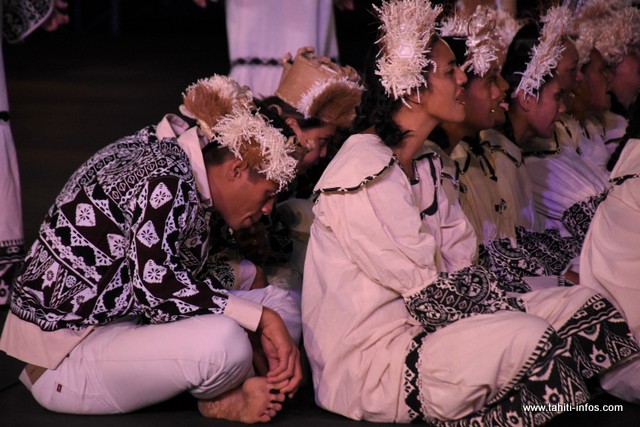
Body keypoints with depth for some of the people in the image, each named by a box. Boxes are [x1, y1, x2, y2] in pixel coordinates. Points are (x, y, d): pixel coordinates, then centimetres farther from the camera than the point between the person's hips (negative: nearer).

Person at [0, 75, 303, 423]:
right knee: (222, 341, -35)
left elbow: (195, 277, 9)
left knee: (281, 305, 4)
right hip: (65, 356, -10)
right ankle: (221, 400, -5)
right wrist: (261, 319, -25)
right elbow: (157, 291, -30)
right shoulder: (167, 182, -23)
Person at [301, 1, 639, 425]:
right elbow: (430, 294, -19)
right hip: (368, 361, -10)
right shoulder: (364, 175, -18)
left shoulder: (421, 163, 13)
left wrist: (501, 303, -7)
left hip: (418, 325, 10)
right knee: (528, 339, -31)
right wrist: (515, 313, -12)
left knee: (587, 305, 1)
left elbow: (461, 263, 9)